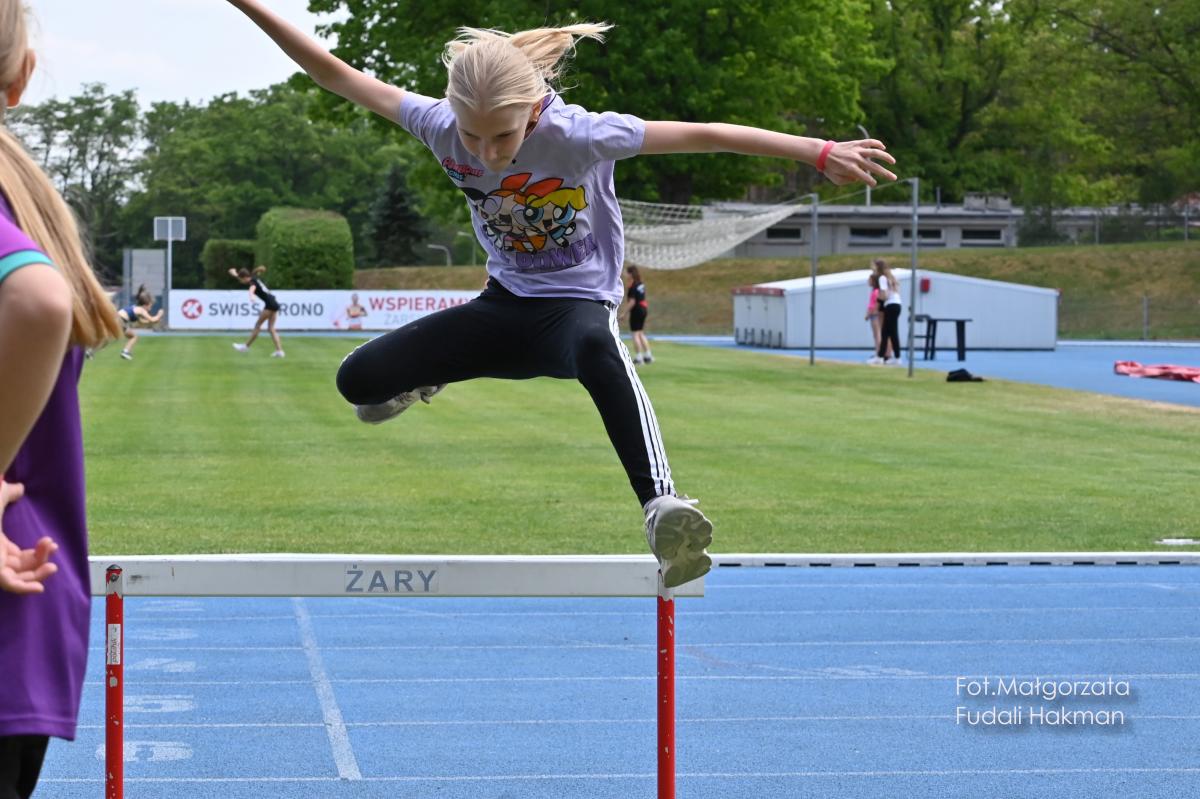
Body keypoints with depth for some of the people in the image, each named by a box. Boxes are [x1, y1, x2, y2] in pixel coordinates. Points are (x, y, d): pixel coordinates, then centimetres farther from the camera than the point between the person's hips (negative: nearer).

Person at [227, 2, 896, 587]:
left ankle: (665, 514, -58)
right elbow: (337, 75, -8)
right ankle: (426, 378, 30)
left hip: (578, 302, -4)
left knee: (597, 350, -44)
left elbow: (701, 136, -26)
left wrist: (819, 152, -28)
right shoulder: (442, 128, -16)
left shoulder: (578, 135, -27)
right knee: (358, 380, -9)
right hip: (505, 304, 4)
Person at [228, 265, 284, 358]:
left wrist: (251, 296, -59)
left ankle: (246, 346, 10)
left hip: (270, 305, -9)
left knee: (257, 325, 2)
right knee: (271, 328, 7)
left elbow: (252, 289, -39)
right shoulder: (255, 279, 14)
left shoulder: (253, 282, -13)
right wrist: (236, 274, 50)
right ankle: (279, 350, -1)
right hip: (274, 304, 9)